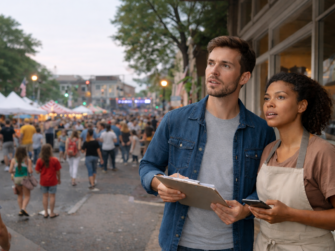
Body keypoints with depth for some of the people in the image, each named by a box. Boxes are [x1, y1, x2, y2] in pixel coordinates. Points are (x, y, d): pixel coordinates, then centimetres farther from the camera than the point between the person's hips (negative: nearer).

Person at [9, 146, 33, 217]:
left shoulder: (14, 160, -5)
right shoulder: (28, 160, -10)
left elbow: (10, 171, -7)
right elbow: (30, 171, -14)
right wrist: (30, 169, 9)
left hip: (16, 179, 3)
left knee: (20, 195, 19)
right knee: (27, 196, 7)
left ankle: (21, 211, 19)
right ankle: (23, 208, -15)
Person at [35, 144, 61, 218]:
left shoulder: (39, 161, -7)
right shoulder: (55, 160, -12)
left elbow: (37, 171, -4)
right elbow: (58, 171, -8)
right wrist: (59, 179, 7)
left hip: (43, 181, 3)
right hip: (52, 181, -2)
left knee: (45, 196, 13)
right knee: (52, 196, 7)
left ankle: (45, 213, 18)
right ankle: (52, 213, 12)